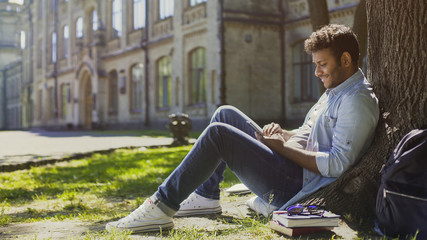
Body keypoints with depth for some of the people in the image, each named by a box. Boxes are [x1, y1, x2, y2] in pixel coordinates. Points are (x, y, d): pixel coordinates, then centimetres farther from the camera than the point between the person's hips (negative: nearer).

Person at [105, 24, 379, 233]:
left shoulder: (357, 101, -15)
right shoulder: (335, 92, 18)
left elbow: (337, 164, -25)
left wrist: (282, 147, -17)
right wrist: (282, 133, 2)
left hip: (295, 186, -11)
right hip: (291, 166, 11)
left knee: (218, 133, -21)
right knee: (226, 114, 11)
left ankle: (162, 207, -15)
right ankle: (206, 196, 10)